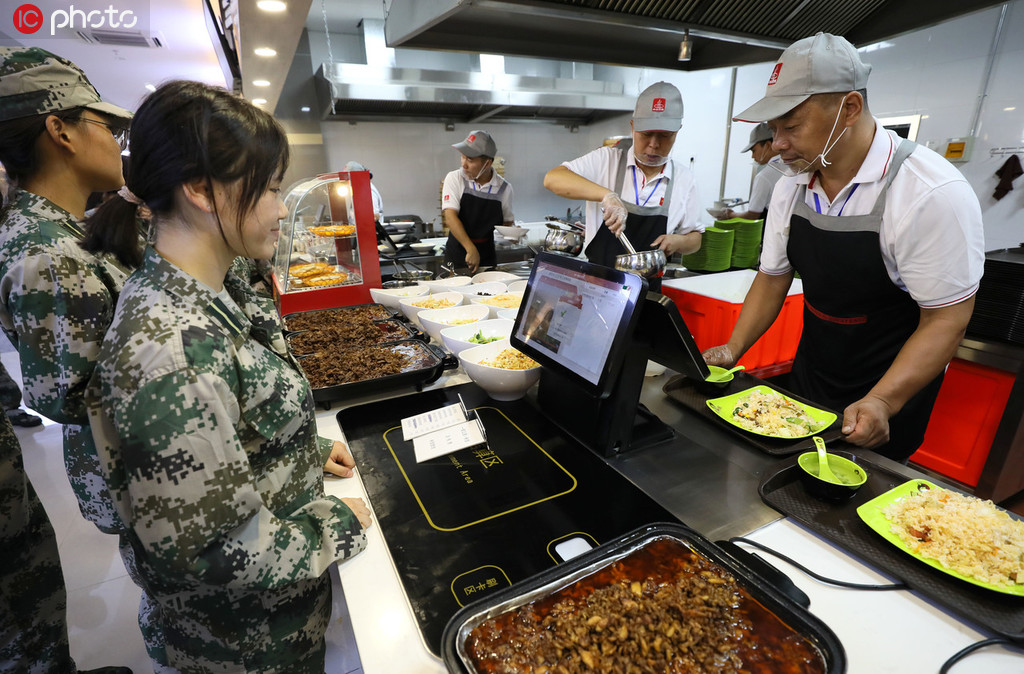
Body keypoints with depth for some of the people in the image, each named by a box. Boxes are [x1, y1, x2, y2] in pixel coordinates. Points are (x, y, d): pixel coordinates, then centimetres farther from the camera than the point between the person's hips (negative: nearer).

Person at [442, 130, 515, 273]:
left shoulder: (504, 188, -3)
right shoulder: (454, 179, -8)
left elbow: (507, 221, 11)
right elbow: (450, 217, -18)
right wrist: (471, 250, -28)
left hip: (487, 256, 2)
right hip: (457, 254, -1)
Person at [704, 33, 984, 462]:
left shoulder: (933, 193, -23)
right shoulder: (791, 187, -5)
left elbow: (946, 318, -21)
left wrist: (882, 403, -32)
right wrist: (733, 349, -7)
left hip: (889, 399, -5)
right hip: (807, 385, 6)